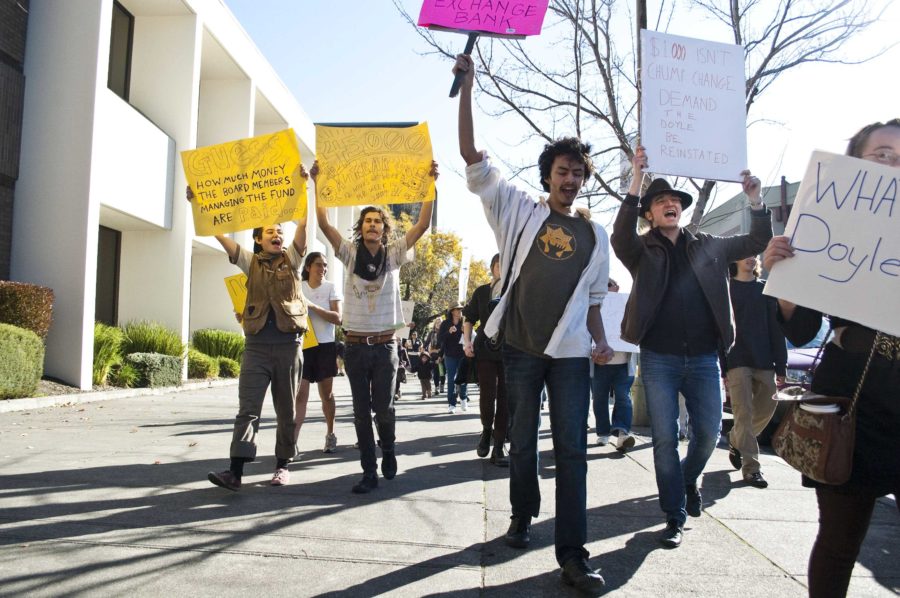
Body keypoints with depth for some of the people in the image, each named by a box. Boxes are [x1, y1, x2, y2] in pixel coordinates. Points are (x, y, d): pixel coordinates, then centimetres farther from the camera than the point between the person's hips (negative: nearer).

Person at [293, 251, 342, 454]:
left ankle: (330, 434, 27)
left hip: (325, 346, -1)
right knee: (300, 394, -8)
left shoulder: (331, 288, 0)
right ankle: (292, 441, -11)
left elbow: (337, 319, -10)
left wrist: (312, 306, -18)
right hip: (301, 346, 1)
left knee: (326, 394, 10)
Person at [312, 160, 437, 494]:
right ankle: (369, 472, 11)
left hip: (385, 344, -1)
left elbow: (423, 224, -5)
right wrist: (317, 183, -11)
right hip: (355, 345, 1)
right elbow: (324, 224, -4)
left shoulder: (394, 254, 4)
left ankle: (388, 451, 30)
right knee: (362, 411, 4)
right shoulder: (350, 253, 6)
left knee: (384, 407, 1)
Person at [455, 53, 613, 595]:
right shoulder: (520, 210, 4)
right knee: (523, 440, 12)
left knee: (572, 448, -2)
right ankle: (523, 516, 34)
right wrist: (467, 86, -10)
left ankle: (573, 554, 3)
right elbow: (473, 157, -3)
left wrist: (600, 341, 2)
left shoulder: (596, 234, 11)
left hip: (571, 352, 1)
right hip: (521, 346, -1)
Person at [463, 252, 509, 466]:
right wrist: (467, 342, -1)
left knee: (505, 398, 0)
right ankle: (486, 431, 28)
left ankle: (498, 447, 7)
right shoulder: (481, 292, 8)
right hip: (485, 350, 0)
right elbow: (469, 320, 14)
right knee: (487, 396, -2)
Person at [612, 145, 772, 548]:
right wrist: (636, 181, -26)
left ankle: (689, 479, 39)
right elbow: (620, 236, -19)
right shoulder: (642, 249, 2)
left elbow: (757, 243, 10)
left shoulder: (707, 246, 13)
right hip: (659, 359, -3)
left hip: (704, 357, 3)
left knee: (709, 432, 6)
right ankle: (675, 518, 13)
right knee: (665, 439, 0)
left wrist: (755, 200, -5)